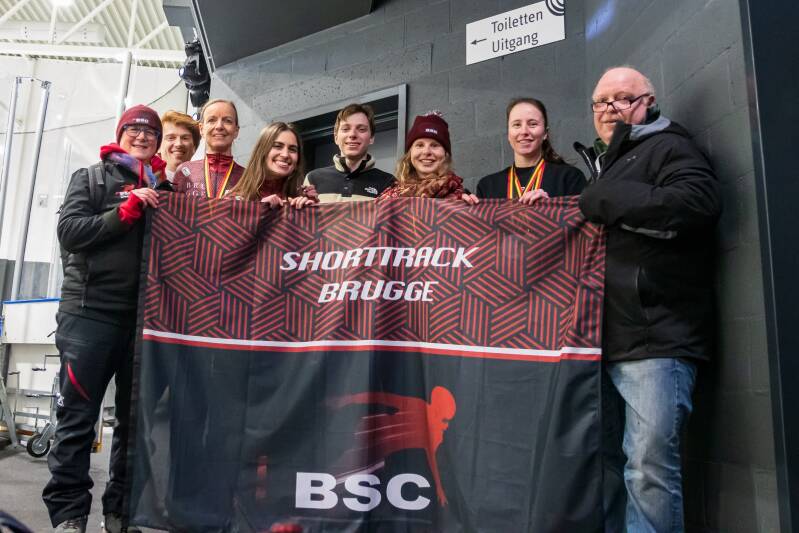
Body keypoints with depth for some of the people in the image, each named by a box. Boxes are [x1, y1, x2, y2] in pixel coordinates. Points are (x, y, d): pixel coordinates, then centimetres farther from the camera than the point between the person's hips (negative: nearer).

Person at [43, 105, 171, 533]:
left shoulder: (164, 189, 15)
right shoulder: (90, 177, 8)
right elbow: (68, 231, -5)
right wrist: (125, 212, -12)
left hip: (143, 317, 3)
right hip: (90, 312, -3)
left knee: (135, 418, 8)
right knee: (77, 418, 0)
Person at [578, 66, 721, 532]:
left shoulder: (668, 147, 0)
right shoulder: (610, 164, 26)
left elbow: (698, 203, -21)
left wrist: (601, 201, -13)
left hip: (656, 336, -8)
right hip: (608, 335, 9)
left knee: (650, 465, -10)